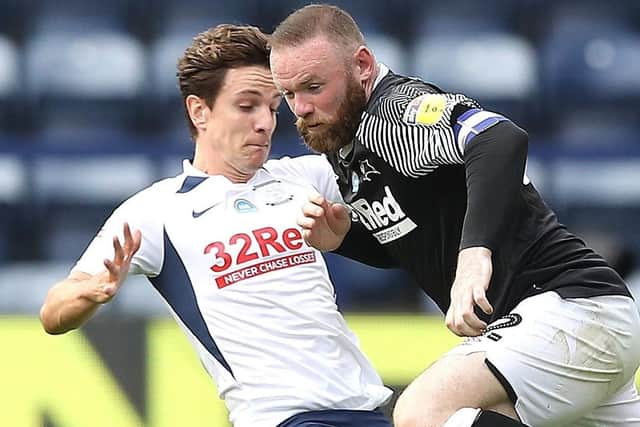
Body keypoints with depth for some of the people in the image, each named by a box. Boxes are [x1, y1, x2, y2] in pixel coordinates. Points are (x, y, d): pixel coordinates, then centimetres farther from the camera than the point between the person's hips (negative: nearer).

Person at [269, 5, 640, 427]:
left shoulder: (397, 109, -15)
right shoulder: (342, 142, 14)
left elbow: (502, 141, -33)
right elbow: (395, 247, 26)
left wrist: (475, 250, -45)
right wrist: (342, 236, 5)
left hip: (571, 305, -11)